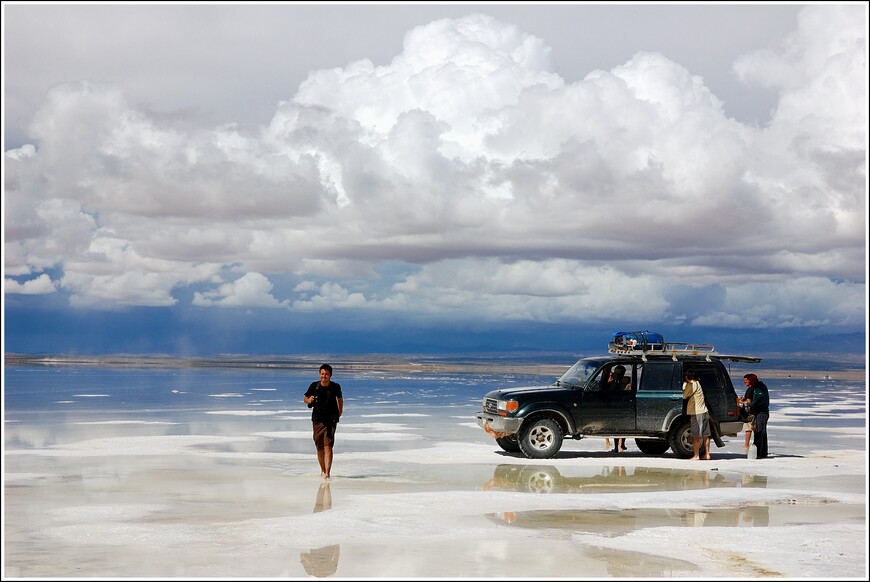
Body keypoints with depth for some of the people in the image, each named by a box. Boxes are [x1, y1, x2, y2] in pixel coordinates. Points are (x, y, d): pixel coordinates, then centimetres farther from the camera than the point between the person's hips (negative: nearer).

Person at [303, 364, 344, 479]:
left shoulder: (335, 387, -1)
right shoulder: (314, 386, -2)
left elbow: (340, 398, 19)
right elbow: (305, 398, 8)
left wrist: (340, 411, 17)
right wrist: (309, 400, -13)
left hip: (331, 419, -2)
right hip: (317, 419, 2)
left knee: (328, 446, -14)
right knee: (319, 447, 8)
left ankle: (327, 472, -19)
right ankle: (323, 470, 27)